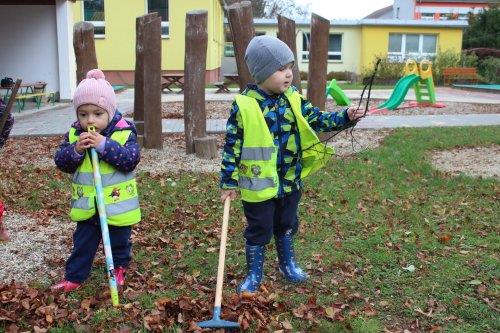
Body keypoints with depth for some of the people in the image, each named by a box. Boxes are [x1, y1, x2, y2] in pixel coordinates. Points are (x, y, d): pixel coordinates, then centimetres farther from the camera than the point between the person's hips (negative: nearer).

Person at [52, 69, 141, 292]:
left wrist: (104, 145, -34)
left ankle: (119, 267, 41)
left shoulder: (125, 132, -16)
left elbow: (130, 160, -26)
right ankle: (74, 276, 28)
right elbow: (61, 162, -6)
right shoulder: (74, 134, -5)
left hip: (117, 203, -2)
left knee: (119, 240, 17)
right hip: (87, 204, 3)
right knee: (83, 242, 15)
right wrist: (75, 150, -26)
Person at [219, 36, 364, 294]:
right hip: (259, 184, -5)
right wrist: (229, 182, -10)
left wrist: (346, 117, -11)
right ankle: (254, 274, 28)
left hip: (290, 181, 5)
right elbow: (232, 146, -12)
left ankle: (288, 264, 44)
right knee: (259, 230, 10)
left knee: (286, 225, 23)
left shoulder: (293, 100, -1)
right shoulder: (244, 106, -16)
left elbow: (317, 119, 5)